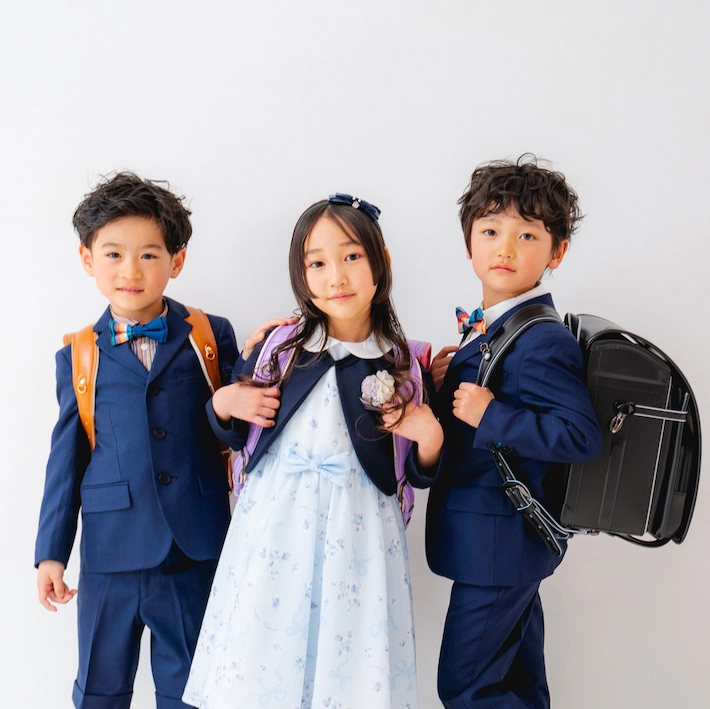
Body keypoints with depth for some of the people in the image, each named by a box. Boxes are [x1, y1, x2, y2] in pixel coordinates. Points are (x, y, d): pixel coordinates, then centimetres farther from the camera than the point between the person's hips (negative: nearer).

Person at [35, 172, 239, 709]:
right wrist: (51, 553, 5)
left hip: (196, 551, -1)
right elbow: (67, 457, 6)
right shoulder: (77, 358, 4)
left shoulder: (213, 337, 0)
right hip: (111, 551, 1)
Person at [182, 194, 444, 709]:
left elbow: (421, 476, 5)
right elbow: (236, 438, 12)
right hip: (275, 524, 1)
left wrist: (430, 438, -14)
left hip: (358, 532, -1)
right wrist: (222, 405, -7)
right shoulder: (279, 348, 0)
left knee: (351, 665, 6)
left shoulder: (401, 365, -2)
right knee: (260, 657, 8)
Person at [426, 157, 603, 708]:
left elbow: (582, 435, -28)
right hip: (512, 541, 9)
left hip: (498, 545, -9)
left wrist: (489, 414, -29)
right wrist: (450, 381, -4)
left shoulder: (543, 342, -22)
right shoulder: (488, 328, 7)